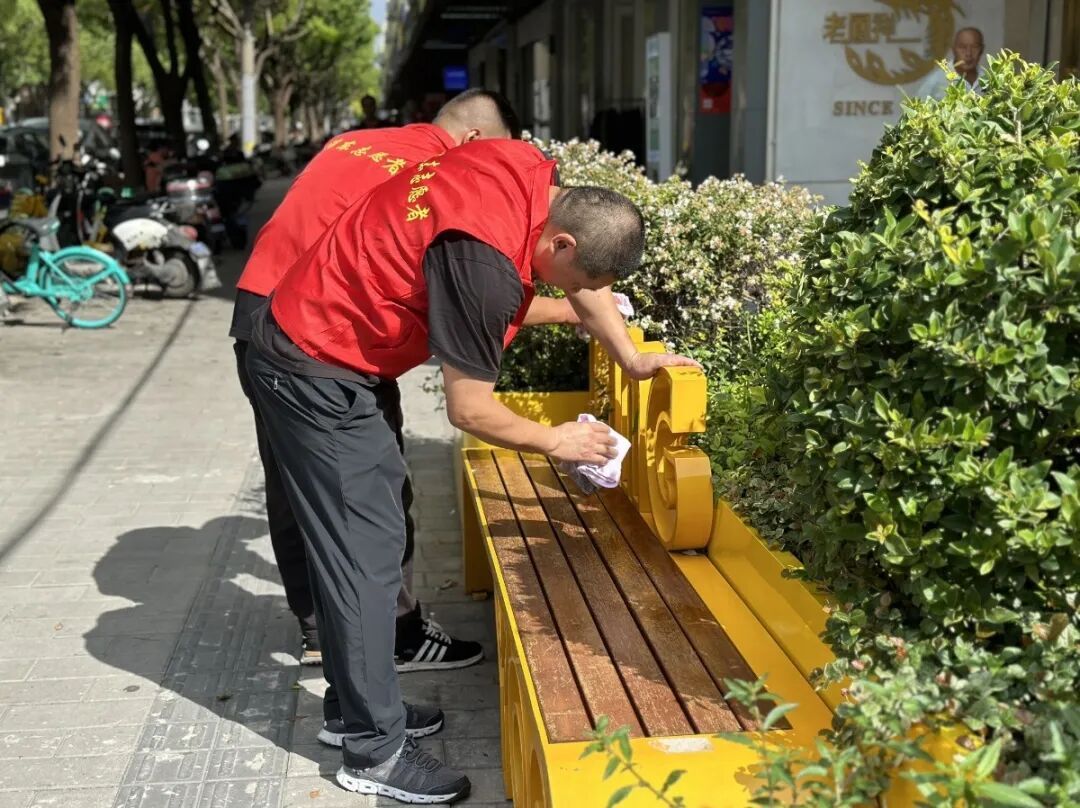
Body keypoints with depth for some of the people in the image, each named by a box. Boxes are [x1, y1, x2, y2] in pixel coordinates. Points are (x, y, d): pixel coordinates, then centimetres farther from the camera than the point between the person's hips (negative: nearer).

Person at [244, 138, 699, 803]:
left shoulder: (532, 176, -5)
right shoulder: (488, 261, -31)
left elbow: (587, 278, 15)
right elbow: (469, 409, -21)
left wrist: (632, 359, 19)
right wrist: (556, 442, -6)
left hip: (340, 350, 10)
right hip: (317, 373, -10)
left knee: (368, 537, 15)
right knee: (367, 552, -5)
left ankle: (352, 707, 28)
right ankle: (374, 751, 6)